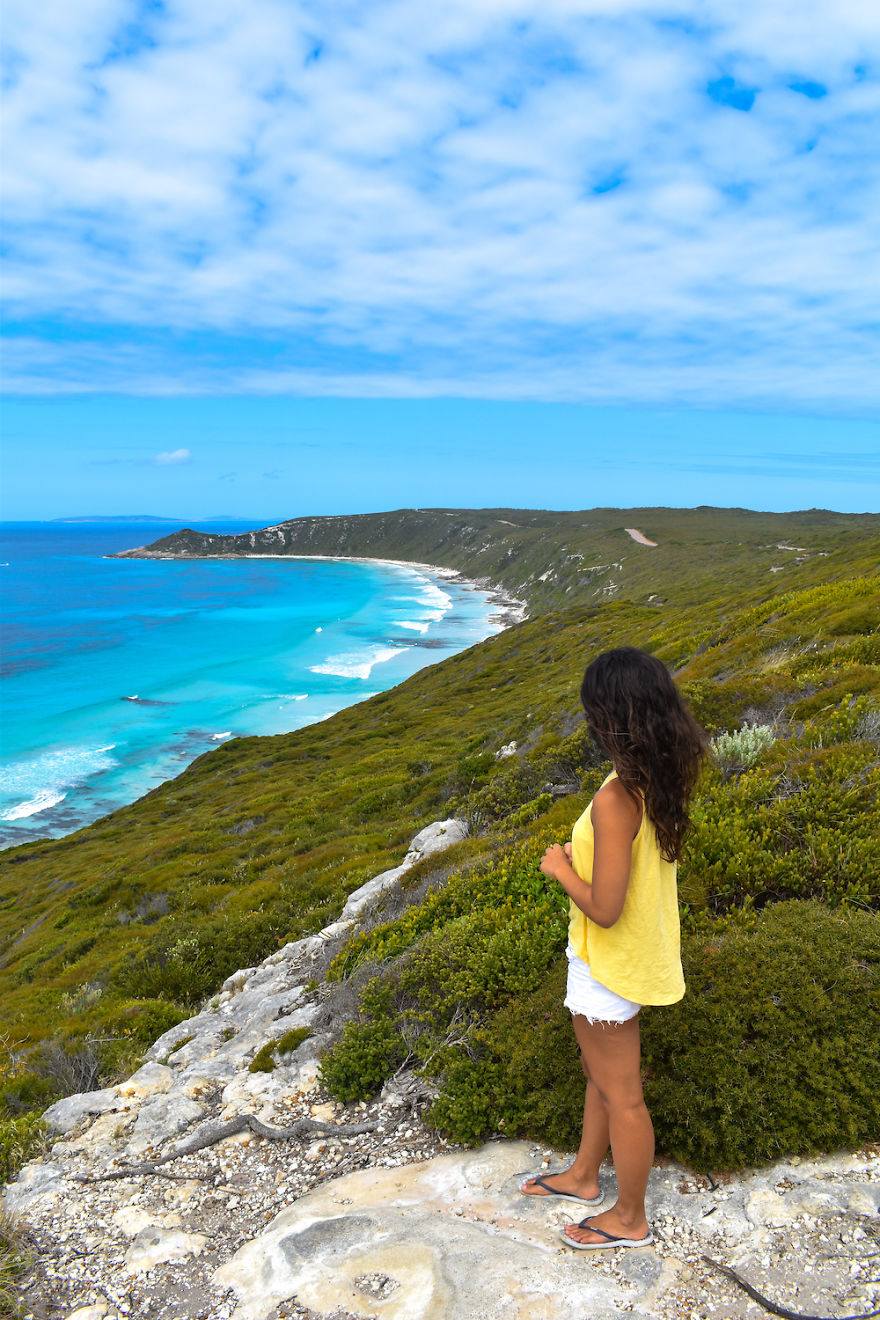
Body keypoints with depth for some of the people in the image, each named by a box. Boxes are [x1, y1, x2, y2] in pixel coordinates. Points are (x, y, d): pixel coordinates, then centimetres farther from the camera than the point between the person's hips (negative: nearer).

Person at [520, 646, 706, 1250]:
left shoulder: (615, 801, -33)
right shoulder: (663, 782, -5)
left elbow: (605, 908, -30)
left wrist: (560, 867, -15)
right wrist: (583, 851, 10)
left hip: (609, 967, -9)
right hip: (644, 949, 9)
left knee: (621, 1094, 13)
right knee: (601, 1072, 27)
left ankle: (630, 1219, 36)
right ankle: (583, 1176, 50)